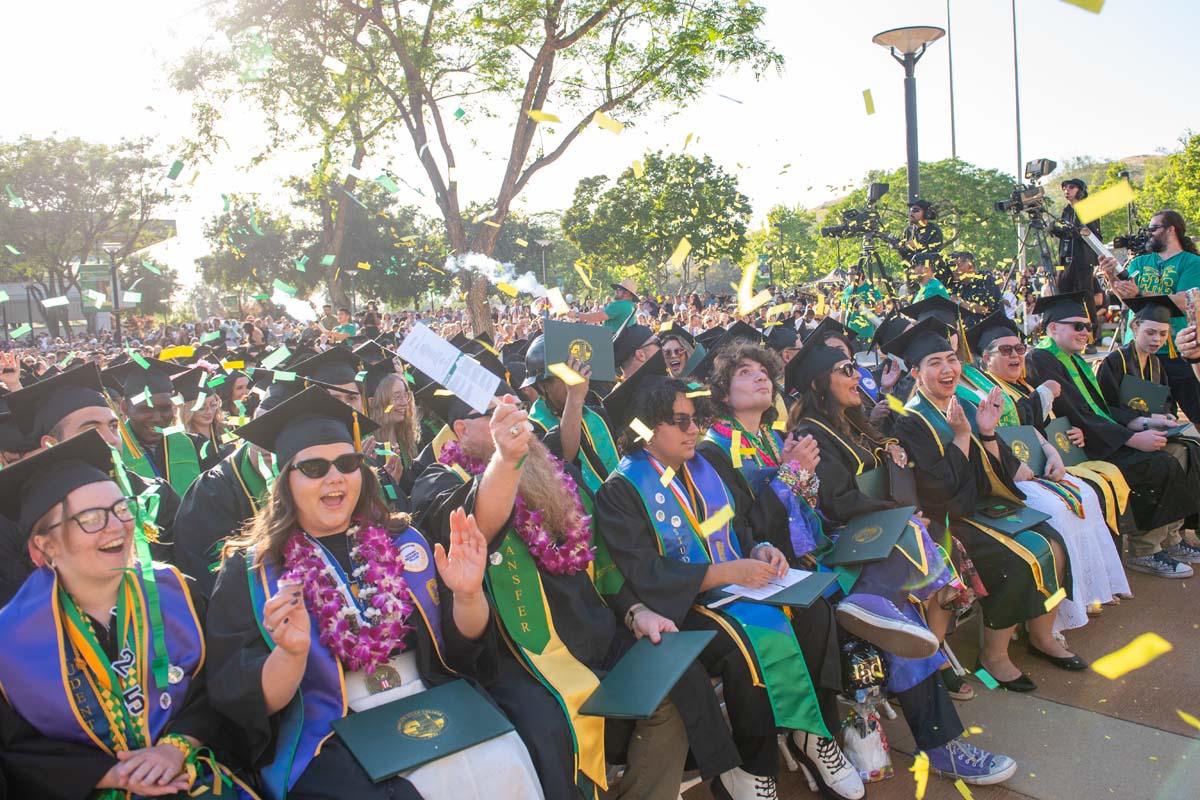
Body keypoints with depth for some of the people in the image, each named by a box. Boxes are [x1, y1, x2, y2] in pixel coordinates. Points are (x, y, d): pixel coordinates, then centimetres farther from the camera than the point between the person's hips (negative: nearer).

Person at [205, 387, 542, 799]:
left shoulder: (403, 542, 8)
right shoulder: (249, 572, 1)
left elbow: (463, 647, 6)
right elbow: (244, 704, -5)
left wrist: (467, 596, -15)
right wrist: (290, 653, -25)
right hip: (330, 739, -2)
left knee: (503, 765, -24)